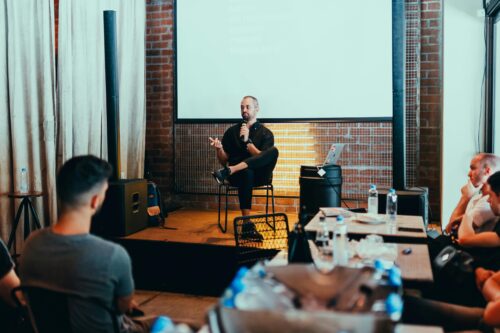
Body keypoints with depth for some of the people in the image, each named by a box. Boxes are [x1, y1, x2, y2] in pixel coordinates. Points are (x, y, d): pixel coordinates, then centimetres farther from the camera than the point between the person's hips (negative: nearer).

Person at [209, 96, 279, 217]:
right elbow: (224, 161, 10)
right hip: (238, 175, 0)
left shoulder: (266, 133, 7)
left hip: (259, 175, 0)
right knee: (246, 172, -39)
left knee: (273, 151, -30)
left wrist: (247, 140, -14)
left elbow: (262, 158, -8)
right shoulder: (232, 131, 12)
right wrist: (219, 149, -10)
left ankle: (228, 171, -39)